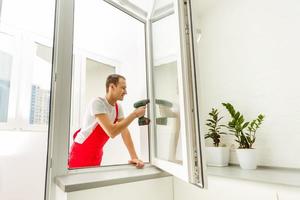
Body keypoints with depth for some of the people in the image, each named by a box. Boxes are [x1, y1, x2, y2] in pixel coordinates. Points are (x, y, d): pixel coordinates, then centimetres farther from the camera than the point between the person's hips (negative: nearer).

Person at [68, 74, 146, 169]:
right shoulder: (97, 103, -25)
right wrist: (134, 115, -27)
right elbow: (112, 132, -33)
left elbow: (124, 131, -4)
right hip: (81, 153, -6)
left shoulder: (118, 107, -2)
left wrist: (134, 157, -11)